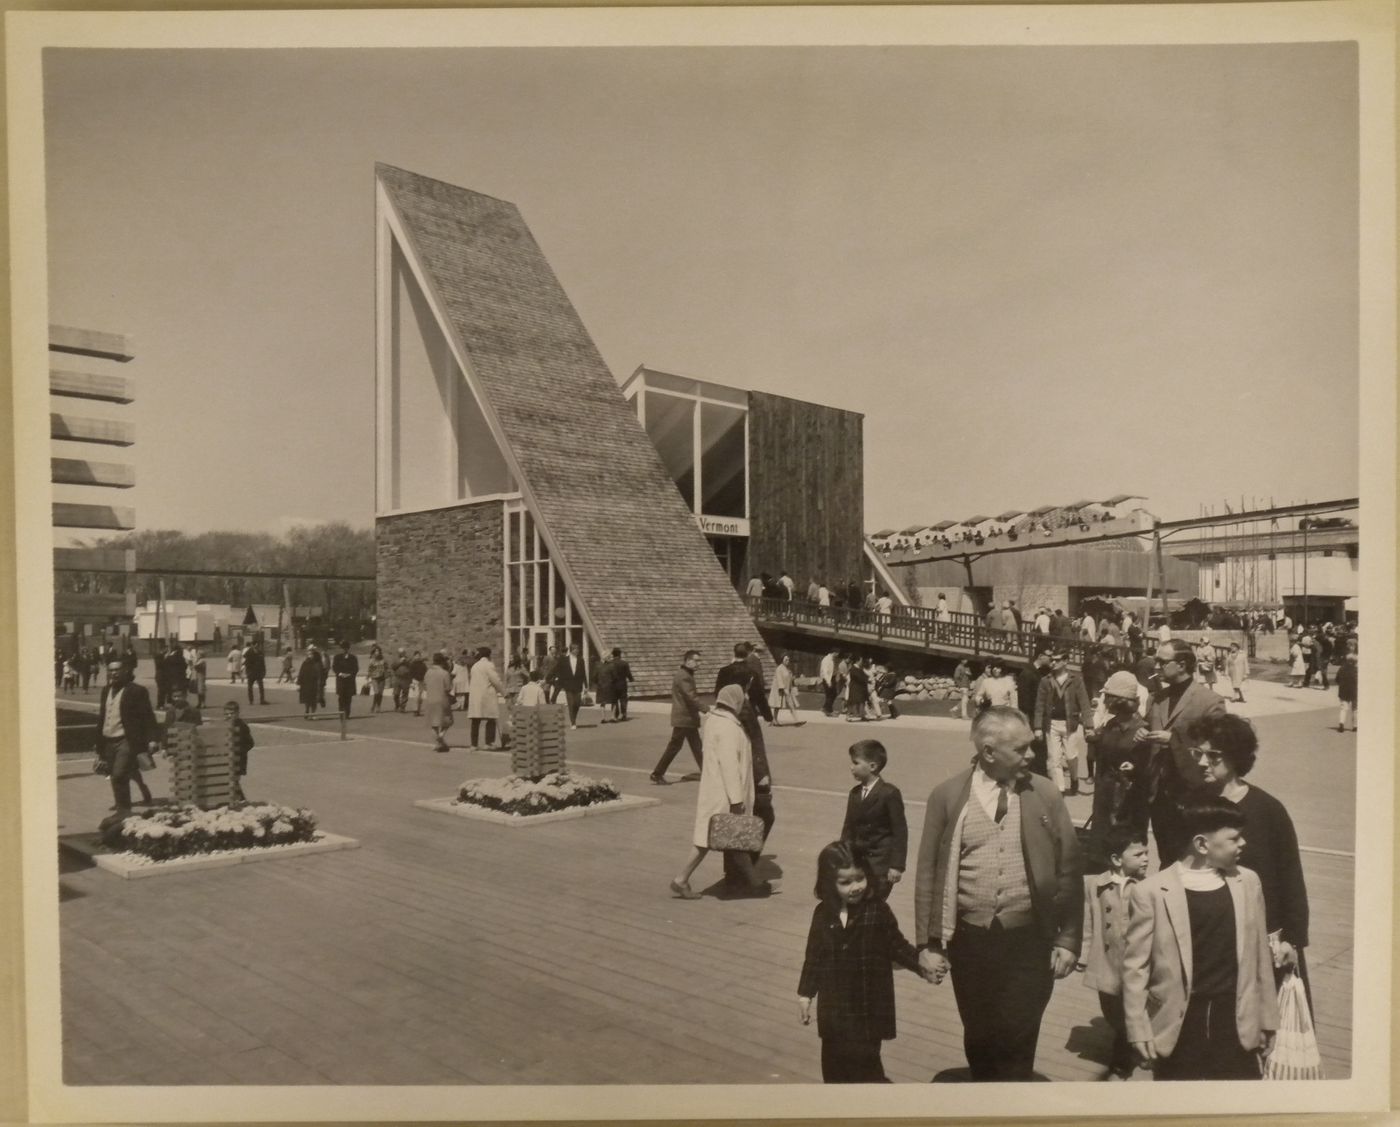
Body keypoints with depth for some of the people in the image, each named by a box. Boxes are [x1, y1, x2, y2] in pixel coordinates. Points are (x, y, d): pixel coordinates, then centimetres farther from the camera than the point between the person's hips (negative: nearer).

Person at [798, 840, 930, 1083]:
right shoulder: (824, 913, -2)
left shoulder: (878, 911, -11)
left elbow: (897, 946, -1)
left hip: (869, 1005, -3)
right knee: (835, 1063, 14)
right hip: (834, 1006, 3)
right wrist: (805, 995, 8)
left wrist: (920, 964, -16)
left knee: (865, 1063, -3)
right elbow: (814, 956, 7)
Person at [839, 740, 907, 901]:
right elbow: (848, 829, 12)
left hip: (881, 863, -6)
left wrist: (897, 865, -16)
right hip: (858, 859, 6)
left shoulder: (889, 794, -11)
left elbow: (900, 831, -12)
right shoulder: (854, 794, 8)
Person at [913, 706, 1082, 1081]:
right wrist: (928, 942, -1)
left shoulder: (1046, 794, -3)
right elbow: (928, 872, 0)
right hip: (970, 940, 1)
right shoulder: (947, 796, -4)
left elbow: (1069, 870, 2)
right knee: (978, 1039, 16)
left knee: (1017, 1042, 2)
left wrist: (1068, 939, 0)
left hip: (1029, 941, -1)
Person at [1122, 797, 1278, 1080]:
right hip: (1178, 1027, -3)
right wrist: (1138, 1031, -6)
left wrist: (1266, 1020, 13)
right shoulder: (1151, 892, -11)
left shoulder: (1247, 882, 2)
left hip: (1236, 1025, 3)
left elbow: (1259, 954, 9)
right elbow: (1136, 967, -6)